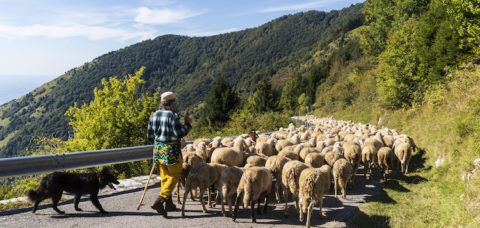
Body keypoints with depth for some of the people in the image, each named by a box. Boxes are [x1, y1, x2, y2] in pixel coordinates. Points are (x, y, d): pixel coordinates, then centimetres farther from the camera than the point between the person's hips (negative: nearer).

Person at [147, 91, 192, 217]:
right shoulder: (173, 115, -16)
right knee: (175, 175, 3)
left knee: (165, 176, 17)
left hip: (158, 149, 8)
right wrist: (187, 124, -4)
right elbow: (179, 134, -18)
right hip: (171, 149, -7)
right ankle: (159, 201, -7)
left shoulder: (154, 115, 7)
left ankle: (169, 204, 24)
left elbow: (149, 136, 10)